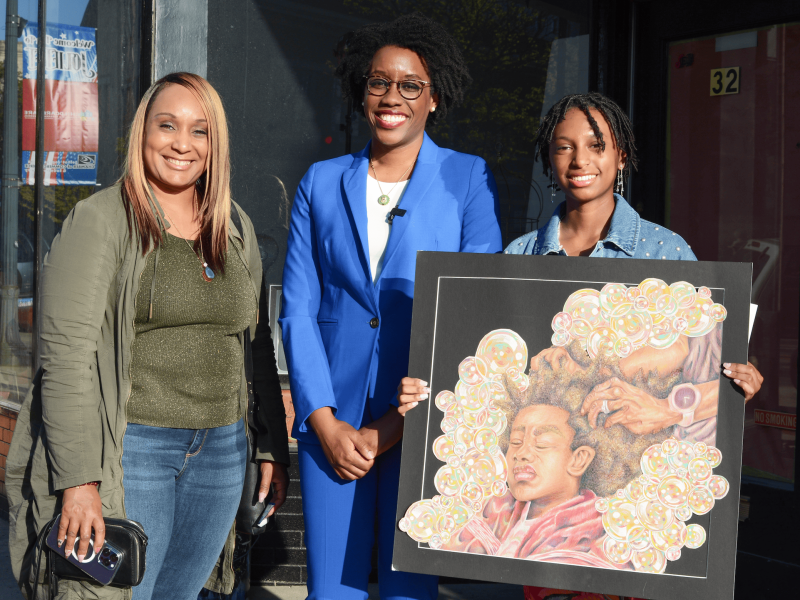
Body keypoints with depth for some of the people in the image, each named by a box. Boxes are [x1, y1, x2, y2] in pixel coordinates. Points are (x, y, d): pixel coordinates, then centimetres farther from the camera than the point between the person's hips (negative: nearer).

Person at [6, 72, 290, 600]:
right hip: (131, 448, -5)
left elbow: (257, 344, 16)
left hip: (221, 452, 5)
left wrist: (273, 447, 13)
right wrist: (78, 480, -19)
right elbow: (67, 353, -13)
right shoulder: (99, 221, -7)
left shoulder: (237, 228, 11)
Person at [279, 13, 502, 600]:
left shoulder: (469, 179, 2)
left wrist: (398, 423, -9)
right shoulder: (322, 182, 9)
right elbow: (297, 309, 5)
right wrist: (325, 422, -6)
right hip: (332, 418, 2)